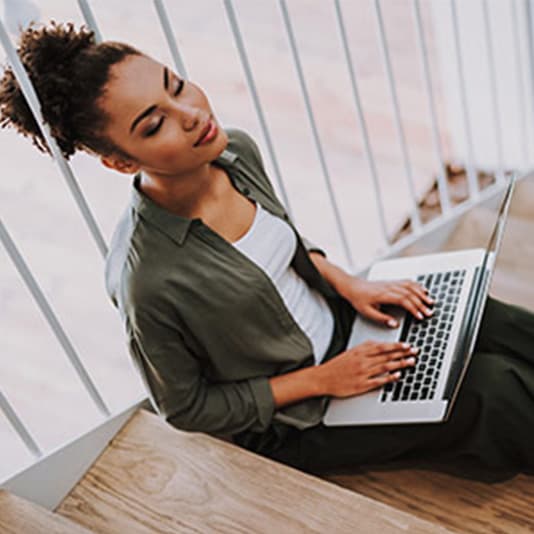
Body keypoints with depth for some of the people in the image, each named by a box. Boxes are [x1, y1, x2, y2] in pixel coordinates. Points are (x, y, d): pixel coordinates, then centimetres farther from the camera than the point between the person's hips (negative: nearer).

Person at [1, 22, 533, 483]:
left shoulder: (235, 149, -14)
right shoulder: (147, 281, -34)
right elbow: (184, 409, -17)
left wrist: (349, 283, -5)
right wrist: (321, 381, -16)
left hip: (336, 318, 7)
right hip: (292, 421, -6)